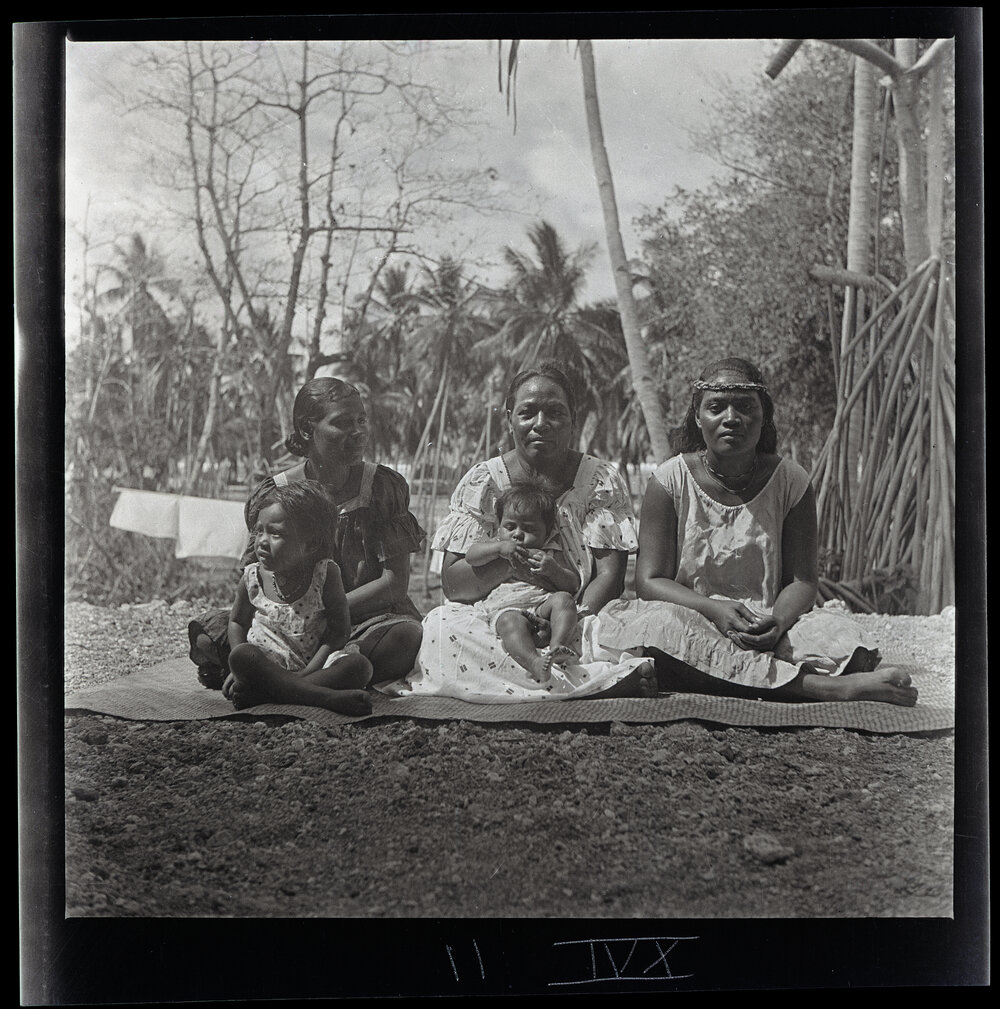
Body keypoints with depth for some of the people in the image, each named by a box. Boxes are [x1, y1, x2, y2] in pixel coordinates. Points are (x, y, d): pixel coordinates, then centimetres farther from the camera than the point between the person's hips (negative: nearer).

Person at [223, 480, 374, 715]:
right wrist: (239, 668, -3)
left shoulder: (326, 574, -7)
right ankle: (326, 696, -39)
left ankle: (261, 693, -34)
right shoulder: (253, 577, 1)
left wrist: (305, 674, -17)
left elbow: (338, 632, -7)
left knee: (359, 665, -28)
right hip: (265, 664, 1)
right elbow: (237, 621, 14)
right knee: (241, 655, -31)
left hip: (313, 665, -1)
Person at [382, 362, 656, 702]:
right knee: (441, 624, -32)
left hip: (577, 623, -1)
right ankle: (600, 679, -32)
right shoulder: (482, 483, 5)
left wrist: (574, 621, -23)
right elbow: (452, 582, -2)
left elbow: (610, 576, -5)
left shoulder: (602, 481, 5)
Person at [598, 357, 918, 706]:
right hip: (692, 622, -1)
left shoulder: (790, 481, 5)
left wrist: (778, 621, -22)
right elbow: (650, 582, -5)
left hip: (769, 628, 1)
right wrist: (715, 610, -23)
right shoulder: (670, 481, 1)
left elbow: (802, 581, 2)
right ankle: (821, 686, -40)